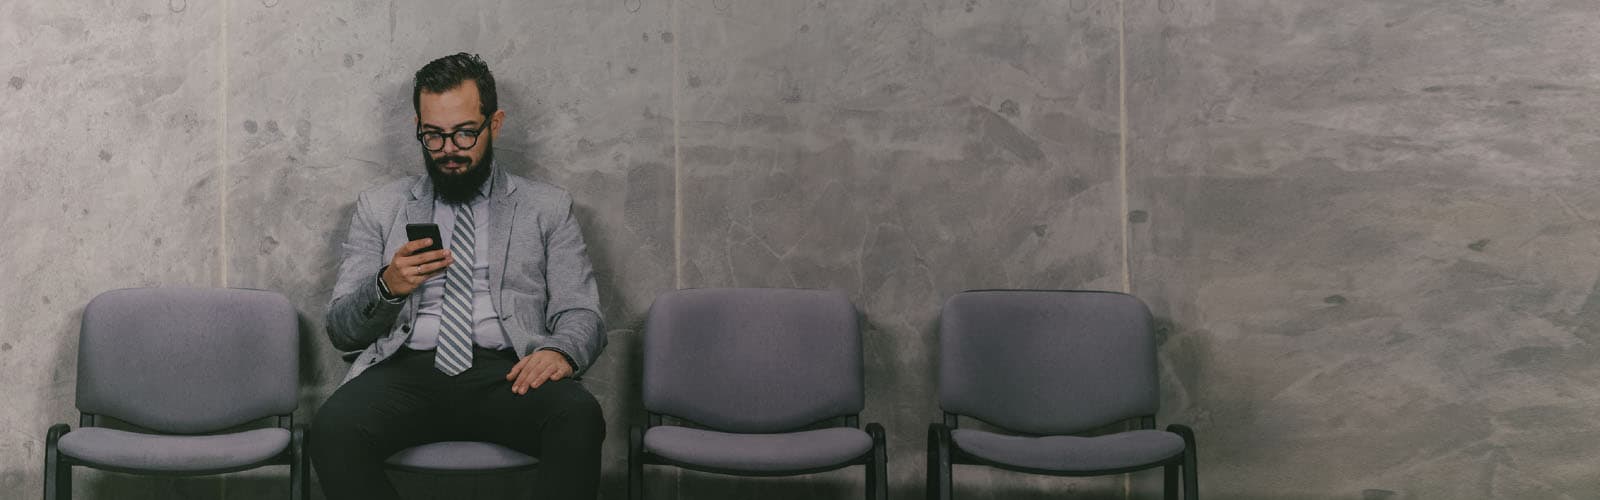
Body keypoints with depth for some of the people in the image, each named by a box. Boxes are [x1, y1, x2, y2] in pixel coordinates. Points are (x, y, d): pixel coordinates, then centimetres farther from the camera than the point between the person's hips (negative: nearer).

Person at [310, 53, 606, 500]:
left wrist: (560, 350, -15)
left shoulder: (547, 208, 17)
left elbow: (581, 315, 10)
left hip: (508, 373, -1)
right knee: (334, 427, -33)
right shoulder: (379, 207, 19)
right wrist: (386, 288, -8)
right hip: (407, 371, 1)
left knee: (579, 416, -35)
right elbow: (340, 330, 15)